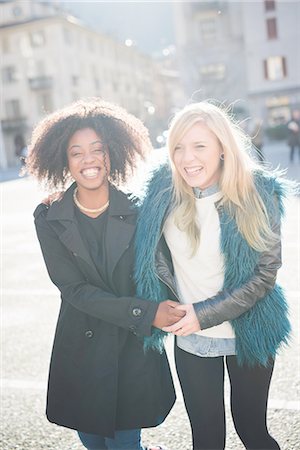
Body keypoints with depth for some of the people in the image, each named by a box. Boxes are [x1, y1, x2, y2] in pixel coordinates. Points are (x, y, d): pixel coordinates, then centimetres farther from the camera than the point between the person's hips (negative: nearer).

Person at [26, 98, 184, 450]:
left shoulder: (137, 212, -8)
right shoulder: (50, 220, -8)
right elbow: (73, 288, -12)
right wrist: (144, 313, -20)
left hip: (136, 347, -1)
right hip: (82, 350, 1)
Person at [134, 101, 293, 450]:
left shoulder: (257, 192, -14)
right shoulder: (163, 191, -8)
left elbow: (266, 273, -13)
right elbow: (152, 255, 7)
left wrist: (205, 314, -18)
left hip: (248, 336, -1)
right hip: (189, 339, 2)